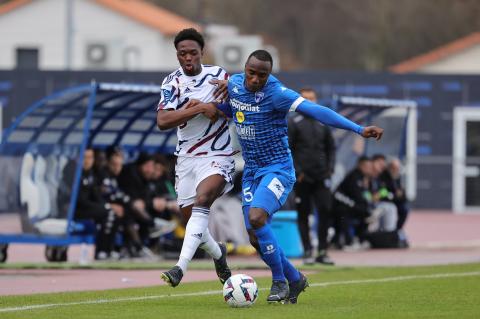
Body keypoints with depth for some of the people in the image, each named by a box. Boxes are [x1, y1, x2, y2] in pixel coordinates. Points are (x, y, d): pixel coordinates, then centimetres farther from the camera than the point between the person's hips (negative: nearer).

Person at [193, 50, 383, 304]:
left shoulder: (275, 93, -20)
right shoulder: (234, 83, 0)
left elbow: (314, 110, -30)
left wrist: (359, 129, -39)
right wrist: (213, 107, 0)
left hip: (278, 169, -7)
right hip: (251, 171, 7)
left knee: (256, 218, -28)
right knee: (255, 237, 3)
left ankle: (279, 281, -9)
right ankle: (295, 279, 26)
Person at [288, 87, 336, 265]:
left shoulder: (322, 123, 14)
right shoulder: (293, 123, -1)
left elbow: (331, 147, 19)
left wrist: (330, 167, 5)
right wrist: (296, 171, -12)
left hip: (321, 177, 4)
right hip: (302, 177, -4)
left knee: (325, 211, -5)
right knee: (303, 215, 1)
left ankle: (322, 251, 1)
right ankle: (307, 252, 6)